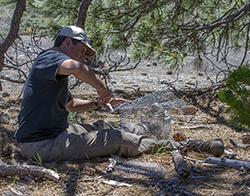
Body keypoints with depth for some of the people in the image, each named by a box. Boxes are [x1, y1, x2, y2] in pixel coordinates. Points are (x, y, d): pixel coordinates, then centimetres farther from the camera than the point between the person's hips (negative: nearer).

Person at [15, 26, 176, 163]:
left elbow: (71, 104, 31)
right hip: (42, 145, -10)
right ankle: (157, 147, 11)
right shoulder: (50, 57, -14)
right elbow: (76, 68, -38)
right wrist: (101, 87, -22)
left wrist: (98, 103, 17)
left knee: (104, 127, 17)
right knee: (116, 139, -7)